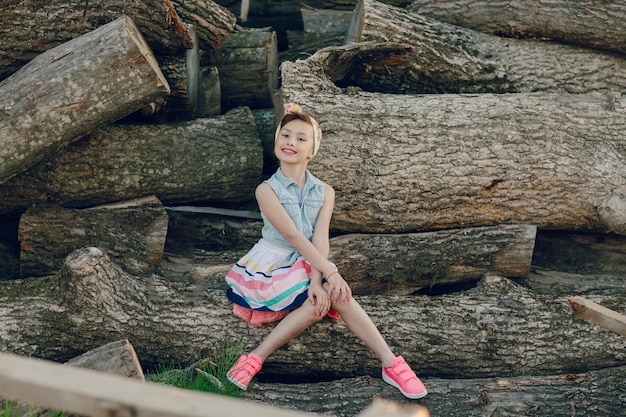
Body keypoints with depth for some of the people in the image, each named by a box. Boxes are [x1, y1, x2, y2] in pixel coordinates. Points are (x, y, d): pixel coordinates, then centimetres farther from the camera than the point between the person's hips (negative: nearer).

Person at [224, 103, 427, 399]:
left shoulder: (325, 192, 2)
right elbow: (292, 235, -20)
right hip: (273, 267, -3)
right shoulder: (267, 190, -9)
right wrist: (330, 272, -28)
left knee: (330, 295, -27)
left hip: (309, 266, 3)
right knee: (323, 301, -26)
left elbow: (320, 238, -12)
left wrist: (317, 280, -28)